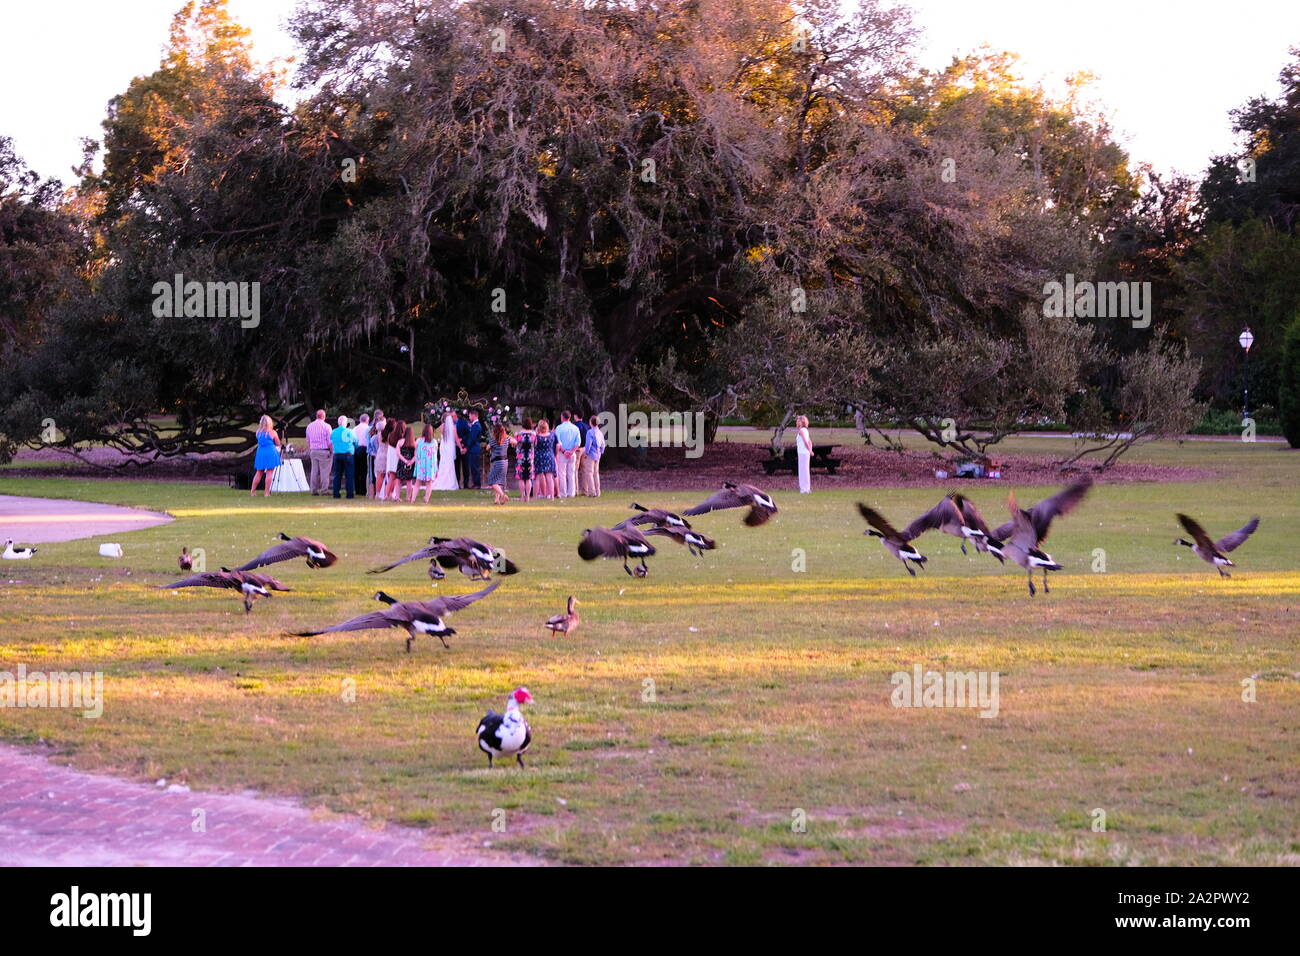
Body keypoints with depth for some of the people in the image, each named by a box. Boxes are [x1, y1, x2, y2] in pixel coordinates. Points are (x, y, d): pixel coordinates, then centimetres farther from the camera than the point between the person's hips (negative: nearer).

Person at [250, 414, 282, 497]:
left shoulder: (258, 432, 2)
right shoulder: (272, 432, -9)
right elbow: (278, 444, 0)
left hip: (260, 453, 4)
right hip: (270, 453, -4)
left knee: (259, 473, 14)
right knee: (269, 473, -1)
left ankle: (252, 491, 17)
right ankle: (266, 493, -3)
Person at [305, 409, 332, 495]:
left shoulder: (310, 426, 9)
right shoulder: (326, 426, -9)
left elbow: (308, 441, 15)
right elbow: (330, 441, -10)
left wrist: (309, 451, 23)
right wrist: (332, 451, -2)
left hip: (313, 451, 5)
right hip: (324, 451, -5)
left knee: (314, 471, 8)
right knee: (324, 471, -2)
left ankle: (314, 490, 9)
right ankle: (324, 490, -3)